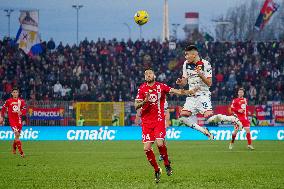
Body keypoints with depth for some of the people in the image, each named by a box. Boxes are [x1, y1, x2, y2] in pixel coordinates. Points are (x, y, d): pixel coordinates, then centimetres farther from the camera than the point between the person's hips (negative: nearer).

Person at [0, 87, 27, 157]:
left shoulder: (21, 101, 4)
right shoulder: (8, 101, 0)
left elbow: (24, 110, 4)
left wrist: (21, 112, -17)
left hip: (19, 120, 3)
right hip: (12, 120, -3)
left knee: (17, 135, 10)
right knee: (17, 134, -18)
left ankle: (14, 148, 40)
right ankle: (21, 152, -18)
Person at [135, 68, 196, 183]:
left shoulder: (161, 86, 2)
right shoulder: (142, 88, 5)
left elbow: (175, 91, -5)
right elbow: (136, 106, 1)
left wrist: (188, 92, -21)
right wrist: (145, 101, -19)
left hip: (159, 120, -2)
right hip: (146, 122, 2)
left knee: (160, 143, -20)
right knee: (147, 148, -7)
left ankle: (167, 164, 7)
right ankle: (156, 170, 12)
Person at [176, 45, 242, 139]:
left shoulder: (205, 64, -10)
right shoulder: (186, 64, 5)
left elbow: (209, 83, -11)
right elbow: (184, 82, 10)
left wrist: (201, 75, -27)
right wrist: (180, 82, -13)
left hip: (203, 95, -6)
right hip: (191, 96, 6)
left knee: (209, 117, -22)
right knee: (183, 116, -12)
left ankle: (233, 119, 2)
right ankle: (204, 131, 4)